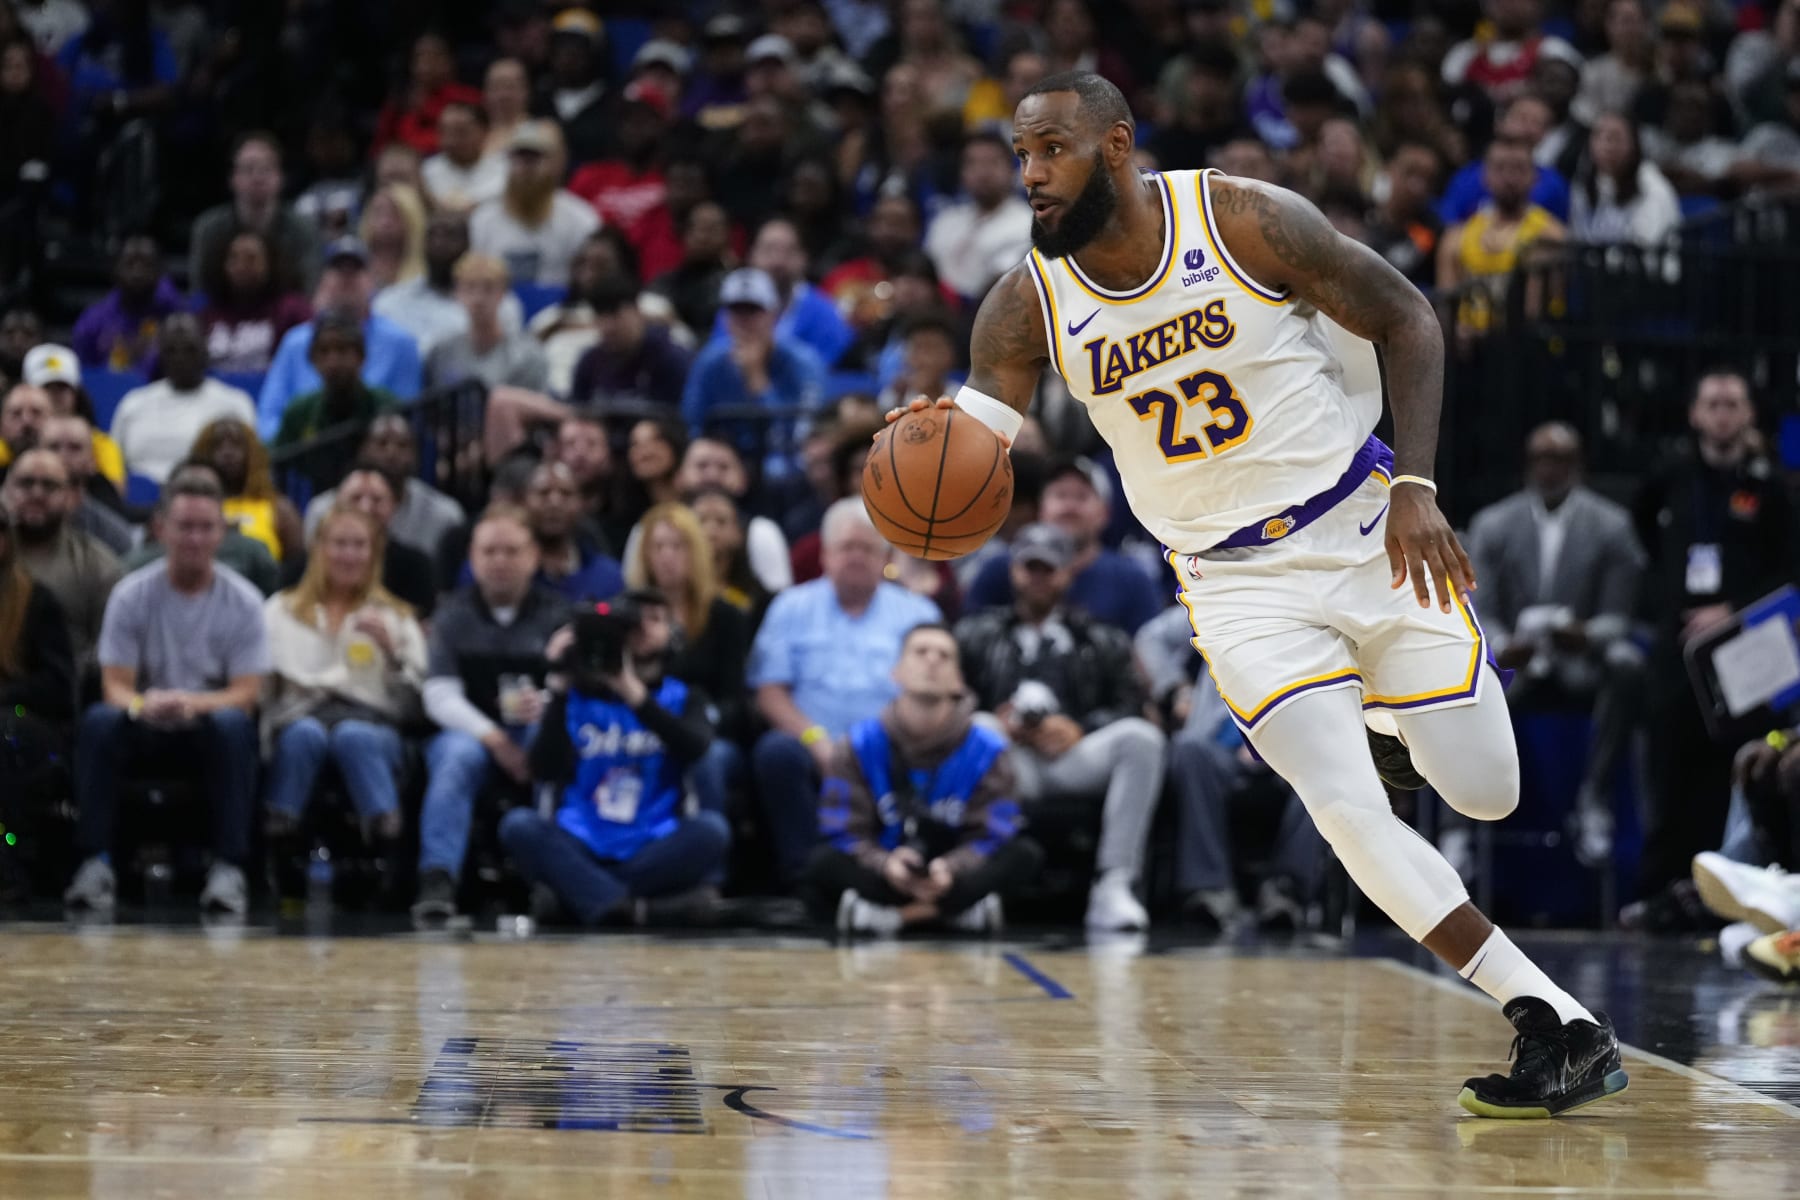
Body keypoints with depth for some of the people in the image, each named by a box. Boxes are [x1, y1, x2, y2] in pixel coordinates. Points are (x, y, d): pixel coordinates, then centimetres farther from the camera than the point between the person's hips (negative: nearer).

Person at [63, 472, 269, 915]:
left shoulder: (243, 601, -3)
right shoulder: (131, 595, -3)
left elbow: (246, 694, -8)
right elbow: (115, 686, -7)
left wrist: (192, 704, -30)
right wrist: (143, 705, -32)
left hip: (209, 732, 0)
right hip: (146, 729, 0)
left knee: (233, 724, -36)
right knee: (100, 720, -32)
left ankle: (229, 867, -35)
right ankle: (96, 862, -31)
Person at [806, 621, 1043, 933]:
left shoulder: (986, 750, -6)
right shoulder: (859, 747, -6)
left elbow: (987, 837, -10)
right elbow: (846, 834, -10)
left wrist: (950, 869, -32)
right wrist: (885, 864, -32)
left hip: (951, 875, 1)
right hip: (883, 877, -1)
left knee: (1026, 855, -24)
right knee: (824, 863, -30)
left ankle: (892, 912, -28)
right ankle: (959, 907, -29)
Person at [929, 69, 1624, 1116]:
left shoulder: (1250, 222, -15)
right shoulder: (1029, 306, -8)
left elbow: (1407, 318, -6)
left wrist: (1414, 487, -16)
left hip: (1367, 532, -1)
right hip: (1240, 585, 1)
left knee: (1487, 793, 2)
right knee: (1350, 816, -16)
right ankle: (1564, 1030, -9)